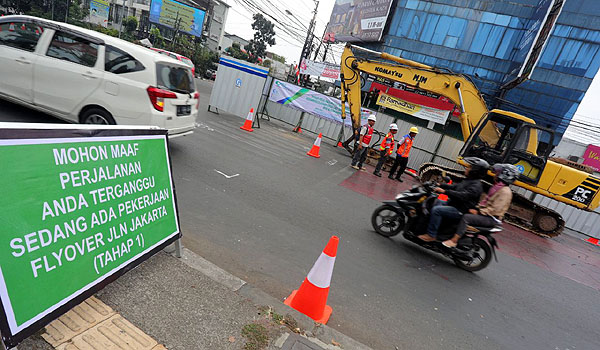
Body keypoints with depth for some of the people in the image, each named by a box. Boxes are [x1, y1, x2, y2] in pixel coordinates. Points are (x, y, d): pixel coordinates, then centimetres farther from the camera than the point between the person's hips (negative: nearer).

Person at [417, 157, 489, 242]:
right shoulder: (468, 180, 14)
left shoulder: (476, 185, -17)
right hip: (453, 204, 11)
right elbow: (454, 187, 21)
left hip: (459, 210, -11)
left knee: (436, 210, -27)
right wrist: (440, 185, 10)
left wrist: (444, 191, -33)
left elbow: (463, 196, -31)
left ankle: (431, 235, -18)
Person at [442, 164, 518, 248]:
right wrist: (477, 207, 8)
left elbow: (495, 210, -23)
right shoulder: (497, 186, 15)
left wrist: (478, 212, -19)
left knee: (466, 217, -26)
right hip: (484, 212, 11)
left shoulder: (505, 191, -16)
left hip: (491, 219, -11)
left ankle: (453, 241, -25)